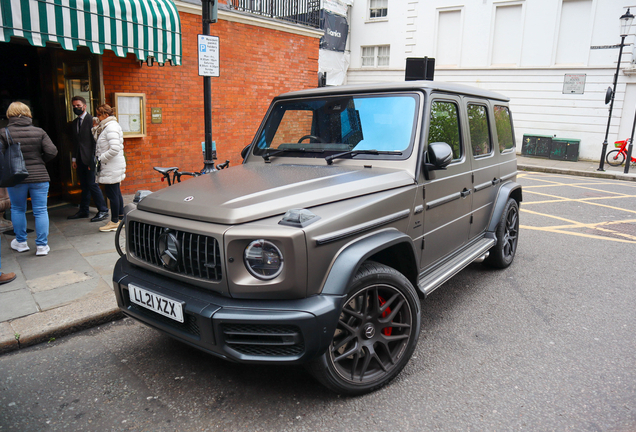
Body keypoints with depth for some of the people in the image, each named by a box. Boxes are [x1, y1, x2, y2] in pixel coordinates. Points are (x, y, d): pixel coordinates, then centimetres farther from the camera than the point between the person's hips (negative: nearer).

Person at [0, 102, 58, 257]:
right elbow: (52, 151, -8)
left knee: (18, 209, 17)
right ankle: (42, 246, 6)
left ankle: (21, 242, 27)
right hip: (39, 176, 0)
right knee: (40, 211, 5)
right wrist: (40, 161, 9)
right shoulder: (39, 132, -2)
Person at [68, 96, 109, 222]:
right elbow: (75, 142, 20)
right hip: (80, 160, 7)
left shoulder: (91, 120, -7)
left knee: (92, 184, -8)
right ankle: (83, 211, 20)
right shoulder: (74, 123, 17)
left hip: (89, 159, -7)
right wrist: (74, 159, 13)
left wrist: (92, 160, -15)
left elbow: (95, 140, -11)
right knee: (84, 186, 13)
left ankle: (103, 210, 0)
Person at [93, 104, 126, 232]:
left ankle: (114, 222, 7)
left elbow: (115, 149, -26)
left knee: (112, 193, -2)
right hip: (111, 166, 10)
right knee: (116, 192, 15)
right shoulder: (105, 126, 15)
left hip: (112, 167, -10)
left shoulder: (111, 127, -16)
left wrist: (101, 159, -17)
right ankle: (121, 218, 25)